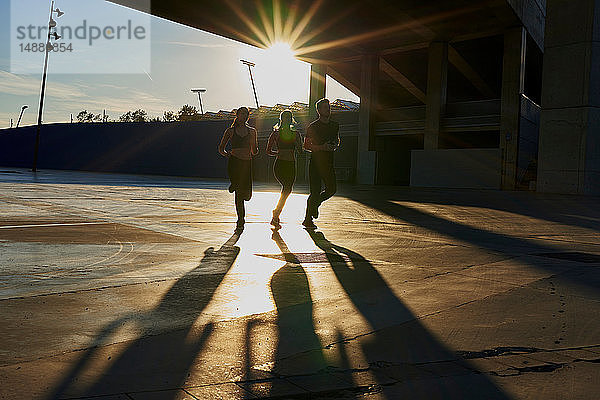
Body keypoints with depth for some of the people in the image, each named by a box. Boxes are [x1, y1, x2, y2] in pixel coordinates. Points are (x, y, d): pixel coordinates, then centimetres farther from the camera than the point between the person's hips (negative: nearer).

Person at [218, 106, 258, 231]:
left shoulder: (252, 131, 14)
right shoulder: (230, 131, 8)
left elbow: (255, 151, 19)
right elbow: (221, 148, 11)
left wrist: (253, 148, 2)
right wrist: (228, 154, -3)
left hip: (247, 163, 3)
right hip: (234, 163, -3)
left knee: (246, 194, 4)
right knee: (239, 193, -16)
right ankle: (241, 220, 0)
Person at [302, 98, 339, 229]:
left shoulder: (335, 125, 13)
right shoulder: (313, 126, -3)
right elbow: (306, 146, -4)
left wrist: (335, 146, 3)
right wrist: (322, 147, -16)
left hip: (329, 163, 6)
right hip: (316, 162, -5)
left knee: (332, 189, 3)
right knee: (315, 192, -7)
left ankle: (315, 204, 28)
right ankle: (308, 219, 5)